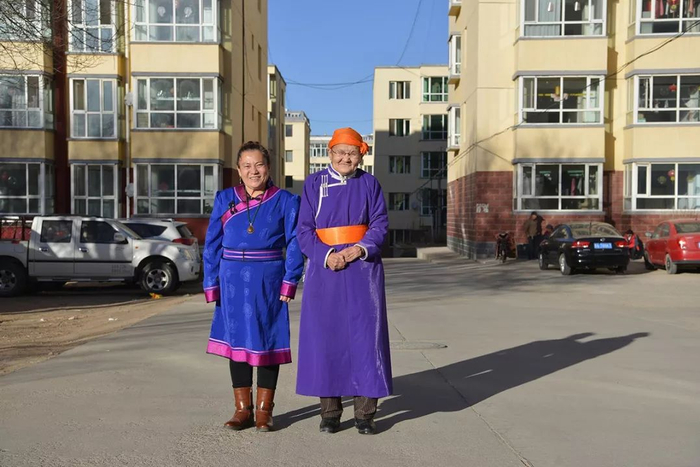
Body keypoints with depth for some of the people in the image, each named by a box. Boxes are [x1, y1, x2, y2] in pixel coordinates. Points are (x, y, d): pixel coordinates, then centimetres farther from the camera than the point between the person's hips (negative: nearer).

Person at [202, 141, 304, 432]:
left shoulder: (285, 201, 2)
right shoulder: (225, 199, 7)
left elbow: (294, 244, -1)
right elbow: (212, 244, 6)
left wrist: (289, 282, -11)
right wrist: (212, 285, -1)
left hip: (268, 281, -2)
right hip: (233, 280, 2)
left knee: (267, 340, 4)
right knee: (237, 340, 8)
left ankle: (264, 410, 18)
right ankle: (242, 409, 21)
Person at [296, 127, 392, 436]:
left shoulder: (369, 184, 7)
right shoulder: (314, 184, 5)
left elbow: (380, 225, 2)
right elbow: (304, 231, 0)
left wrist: (360, 249, -16)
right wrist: (328, 256, -16)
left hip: (363, 270, 0)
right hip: (325, 270, 0)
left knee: (365, 337, 0)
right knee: (325, 338, 2)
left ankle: (365, 413, 11)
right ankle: (329, 412, 16)